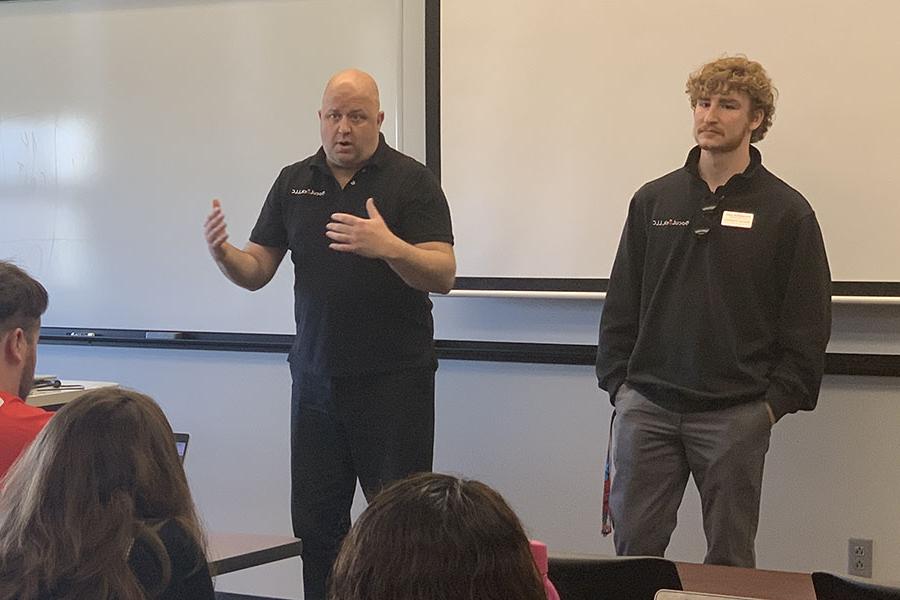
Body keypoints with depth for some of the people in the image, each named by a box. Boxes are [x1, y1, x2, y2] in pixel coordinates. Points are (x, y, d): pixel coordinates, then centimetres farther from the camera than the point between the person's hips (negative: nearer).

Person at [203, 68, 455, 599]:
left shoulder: (412, 181, -5)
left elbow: (443, 275, -14)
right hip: (316, 378, 5)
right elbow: (256, 271, 10)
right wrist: (223, 253, -12)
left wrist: (389, 247, -32)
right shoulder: (294, 182, 10)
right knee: (316, 521, 9)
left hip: (394, 378, -4)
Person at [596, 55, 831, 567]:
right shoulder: (654, 200, 9)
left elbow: (808, 324, -1)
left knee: (730, 556, 7)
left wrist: (777, 401, -7)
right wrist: (618, 382, 4)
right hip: (646, 408, 2)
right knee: (634, 546, 4)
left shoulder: (786, 211, 0)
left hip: (735, 415, -2)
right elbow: (621, 304, 11)